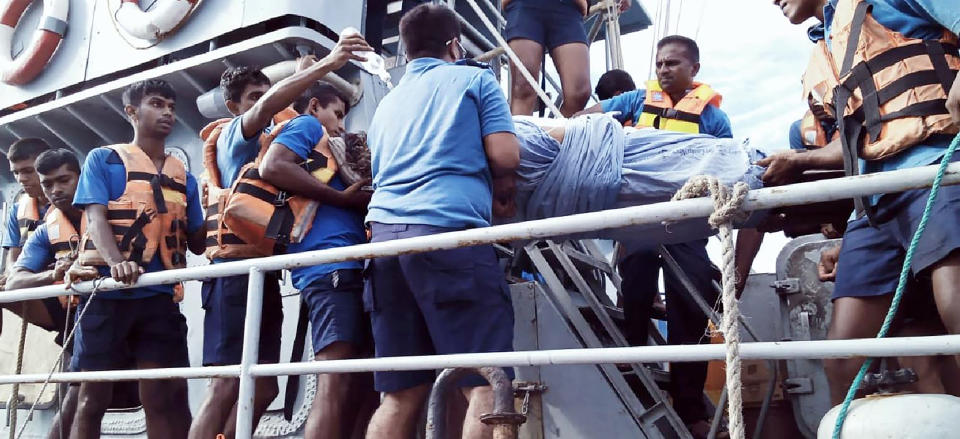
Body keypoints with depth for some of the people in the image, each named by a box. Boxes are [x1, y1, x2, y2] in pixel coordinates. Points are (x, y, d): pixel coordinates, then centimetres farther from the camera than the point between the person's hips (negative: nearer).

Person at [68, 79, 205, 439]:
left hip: (160, 296, 3)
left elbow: (197, 243, 16)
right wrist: (116, 262, -26)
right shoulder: (103, 159, 8)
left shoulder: (184, 177, 18)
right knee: (93, 397, 3)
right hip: (106, 292, -3)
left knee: (165, 398, -1)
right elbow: (95, 218, -7)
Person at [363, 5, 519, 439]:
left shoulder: (387, 103, 30)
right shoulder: (474, 78, 14)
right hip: (449, 229, -6)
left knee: (400, 394, 5)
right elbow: (505, 156, 1)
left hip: (384, 232, 6)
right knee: (486, 383, -7)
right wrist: (502, 194, 22)